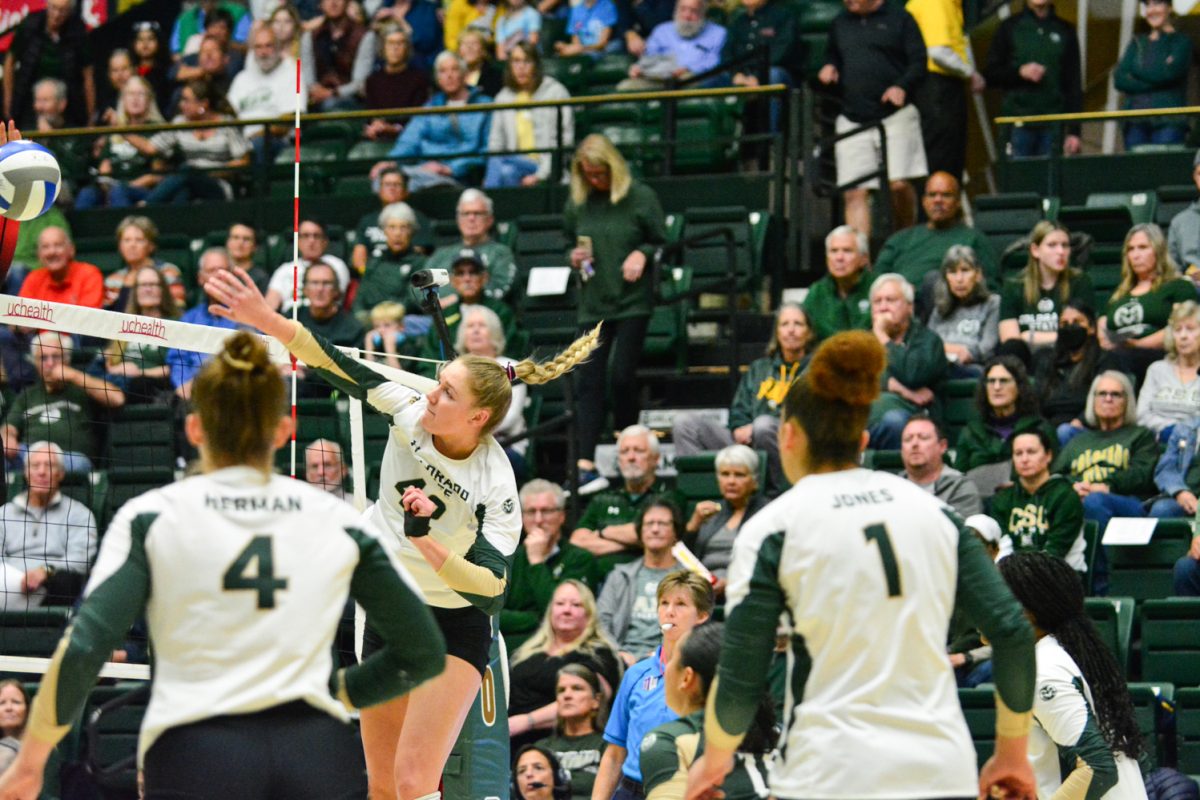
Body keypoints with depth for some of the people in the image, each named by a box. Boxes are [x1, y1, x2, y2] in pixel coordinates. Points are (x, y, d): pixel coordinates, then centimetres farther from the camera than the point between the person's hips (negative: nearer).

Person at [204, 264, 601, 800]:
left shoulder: (496, 485, -24)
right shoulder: (408, 411, -12)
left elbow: (492, 592, -30)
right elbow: (338, 366, -14)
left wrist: (427, 540, -42)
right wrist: (268, 321, -26)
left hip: (455, 629, -5)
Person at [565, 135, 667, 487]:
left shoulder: (640, 197, -2)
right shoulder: (577, 203, 8)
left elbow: (662, 243, 3)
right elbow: (568, 244, 20)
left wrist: (642, 254, -17)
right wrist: (574, 258, -2)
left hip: (632, 301, -3)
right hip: (593, 303, 3)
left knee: (621, 376, -7)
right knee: (590, 380, -3)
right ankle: (585, 462, -7)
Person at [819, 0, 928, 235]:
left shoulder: (899, 19, 5)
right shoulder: (839, 24, 19)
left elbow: (919, 62, 1)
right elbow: (831, 55, 34)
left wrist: (902, 86, -17)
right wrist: (828, 67, 10)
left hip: (895, 114, -4)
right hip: (852, 121, 4)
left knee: (899, 184, -12)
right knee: (855, 192, -5)